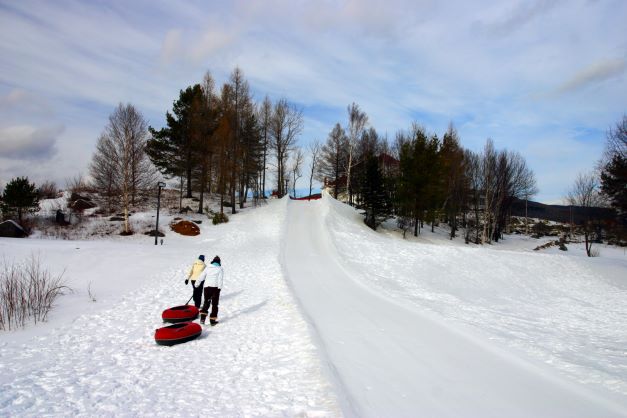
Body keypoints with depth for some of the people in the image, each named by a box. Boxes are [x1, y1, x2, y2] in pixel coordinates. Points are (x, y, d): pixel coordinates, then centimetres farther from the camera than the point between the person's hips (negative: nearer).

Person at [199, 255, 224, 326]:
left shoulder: (207, 268, 7)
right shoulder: (220, 269, 0)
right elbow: (220, 279, -8)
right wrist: (219, 288, -6)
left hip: (207, 286, 2)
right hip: (215, 287, -2)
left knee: (206, 302, 15)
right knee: (214, 304, 8)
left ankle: (202, 318, 0)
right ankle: (213, 320, 7)